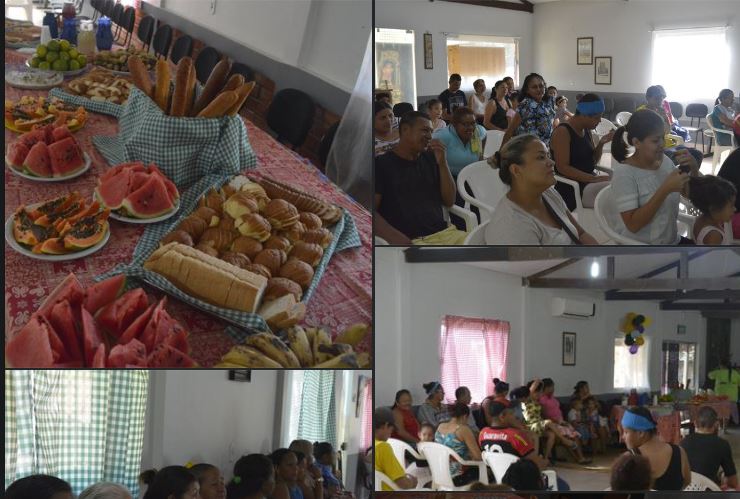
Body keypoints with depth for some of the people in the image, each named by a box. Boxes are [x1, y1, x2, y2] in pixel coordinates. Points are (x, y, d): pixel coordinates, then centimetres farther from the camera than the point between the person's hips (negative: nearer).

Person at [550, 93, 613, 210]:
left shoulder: (586, 130, 12)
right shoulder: (562, 132, -14)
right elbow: (563, 168, -21)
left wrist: (601, 143, 0)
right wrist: (593, 178, -29)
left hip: (589, 181, 9)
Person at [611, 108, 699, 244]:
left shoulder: (664, 160, 4)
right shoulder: (624, 173, -16)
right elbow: (632, 225, -23)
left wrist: (694, 169, -6)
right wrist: (665, 189, -28)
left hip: (671, 240, 7)